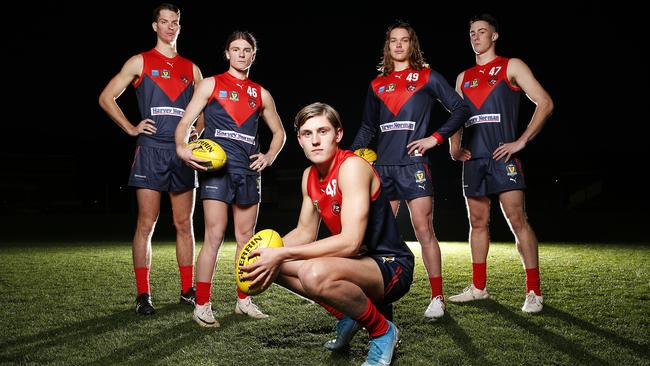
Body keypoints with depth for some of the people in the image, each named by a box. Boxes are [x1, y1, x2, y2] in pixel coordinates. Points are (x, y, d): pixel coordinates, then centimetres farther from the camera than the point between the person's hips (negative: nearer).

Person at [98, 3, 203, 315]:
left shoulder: (190, 68, 16)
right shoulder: (141, 62, 6)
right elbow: (106, 97, 5)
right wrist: (131, 128, -3)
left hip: (183, 152, 3)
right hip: (151, 151, -3)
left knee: (184, 224, 6)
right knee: (146, 224, -4)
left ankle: (187, 290, 14)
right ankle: (143, 295, 2)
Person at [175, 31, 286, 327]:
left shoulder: (261, 94, 16)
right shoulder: (211, 84, 6)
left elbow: (279, 132, 23)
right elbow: (186, 121, 0)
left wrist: (269, 157, 5)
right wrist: (182, 147, -20)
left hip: (248, 171, 4)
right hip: (216, 168, -4)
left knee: (246, 238, 9)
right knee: (214, 237, -10)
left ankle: (243, 300, 21)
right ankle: (202, 305, -3)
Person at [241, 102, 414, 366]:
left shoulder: (352, 166, -21)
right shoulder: (309, 176, 6)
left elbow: (350, 241, -29)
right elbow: (305, 232, 14)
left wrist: (282, 255, -28)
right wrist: (272, 252, -7)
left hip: (392, 267, -8)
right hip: (357, 262, 9)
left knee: (315, 273, -37)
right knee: (273, 265, 5)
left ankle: (383, 332, -9)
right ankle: (346, 317, 15)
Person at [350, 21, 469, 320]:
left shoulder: (427, 77, 5)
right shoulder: (377, 85, 16)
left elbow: (460, 109, 3)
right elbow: (368, 128, 20)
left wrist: (435, 138, -6)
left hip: (413, 164, -4)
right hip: (383, 166, 4)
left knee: (424, 231, -8)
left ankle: (437, 298, -1)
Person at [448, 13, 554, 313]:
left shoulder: (511, 67, 3)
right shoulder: (464, 77, 18)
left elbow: (545, 103, -5)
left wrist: (521, 141, -11)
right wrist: (454, 147, 7)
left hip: (502, 157, -5)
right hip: (473, 159, 6)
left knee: (517, 221, -10)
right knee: (478, 223, 9)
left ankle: (534, 291, -5)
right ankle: (478, 287, 18)